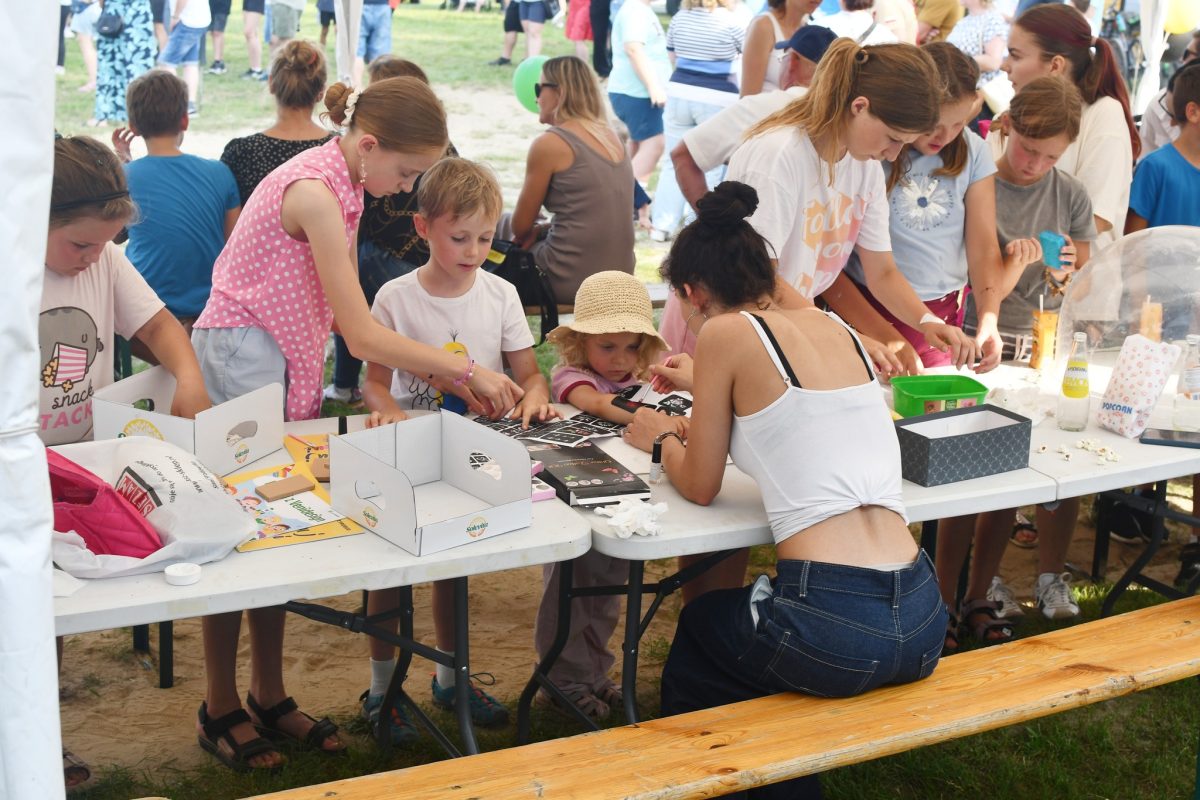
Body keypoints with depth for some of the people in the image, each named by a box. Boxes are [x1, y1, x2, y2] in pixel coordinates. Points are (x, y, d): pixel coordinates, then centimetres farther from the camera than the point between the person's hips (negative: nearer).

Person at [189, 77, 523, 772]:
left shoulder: (344, 186, 6)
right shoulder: (314, 192, -23)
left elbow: (351, 324, 6)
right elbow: (364, 336, -24)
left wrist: (448, 379, 0)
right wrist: (468, 370, -17)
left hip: (289, 362, 9)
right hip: (240, 358, -9)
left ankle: (270, 696, 21)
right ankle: (221, 711, 10)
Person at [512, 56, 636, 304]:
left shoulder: (548, 144, -11)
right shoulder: (610, 136, 10)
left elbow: (521, 227, -3)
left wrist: (534, 232, 17)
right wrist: (542, 230, 9)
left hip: (572, 282, -8)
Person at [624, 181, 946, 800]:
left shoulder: (726, 332, -4)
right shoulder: (831, 325, 14)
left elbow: (699, 486, 4)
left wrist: (661, 440, 23)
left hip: (831, 632, -6)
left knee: (698, 627, 27)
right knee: (731, 623, 33)